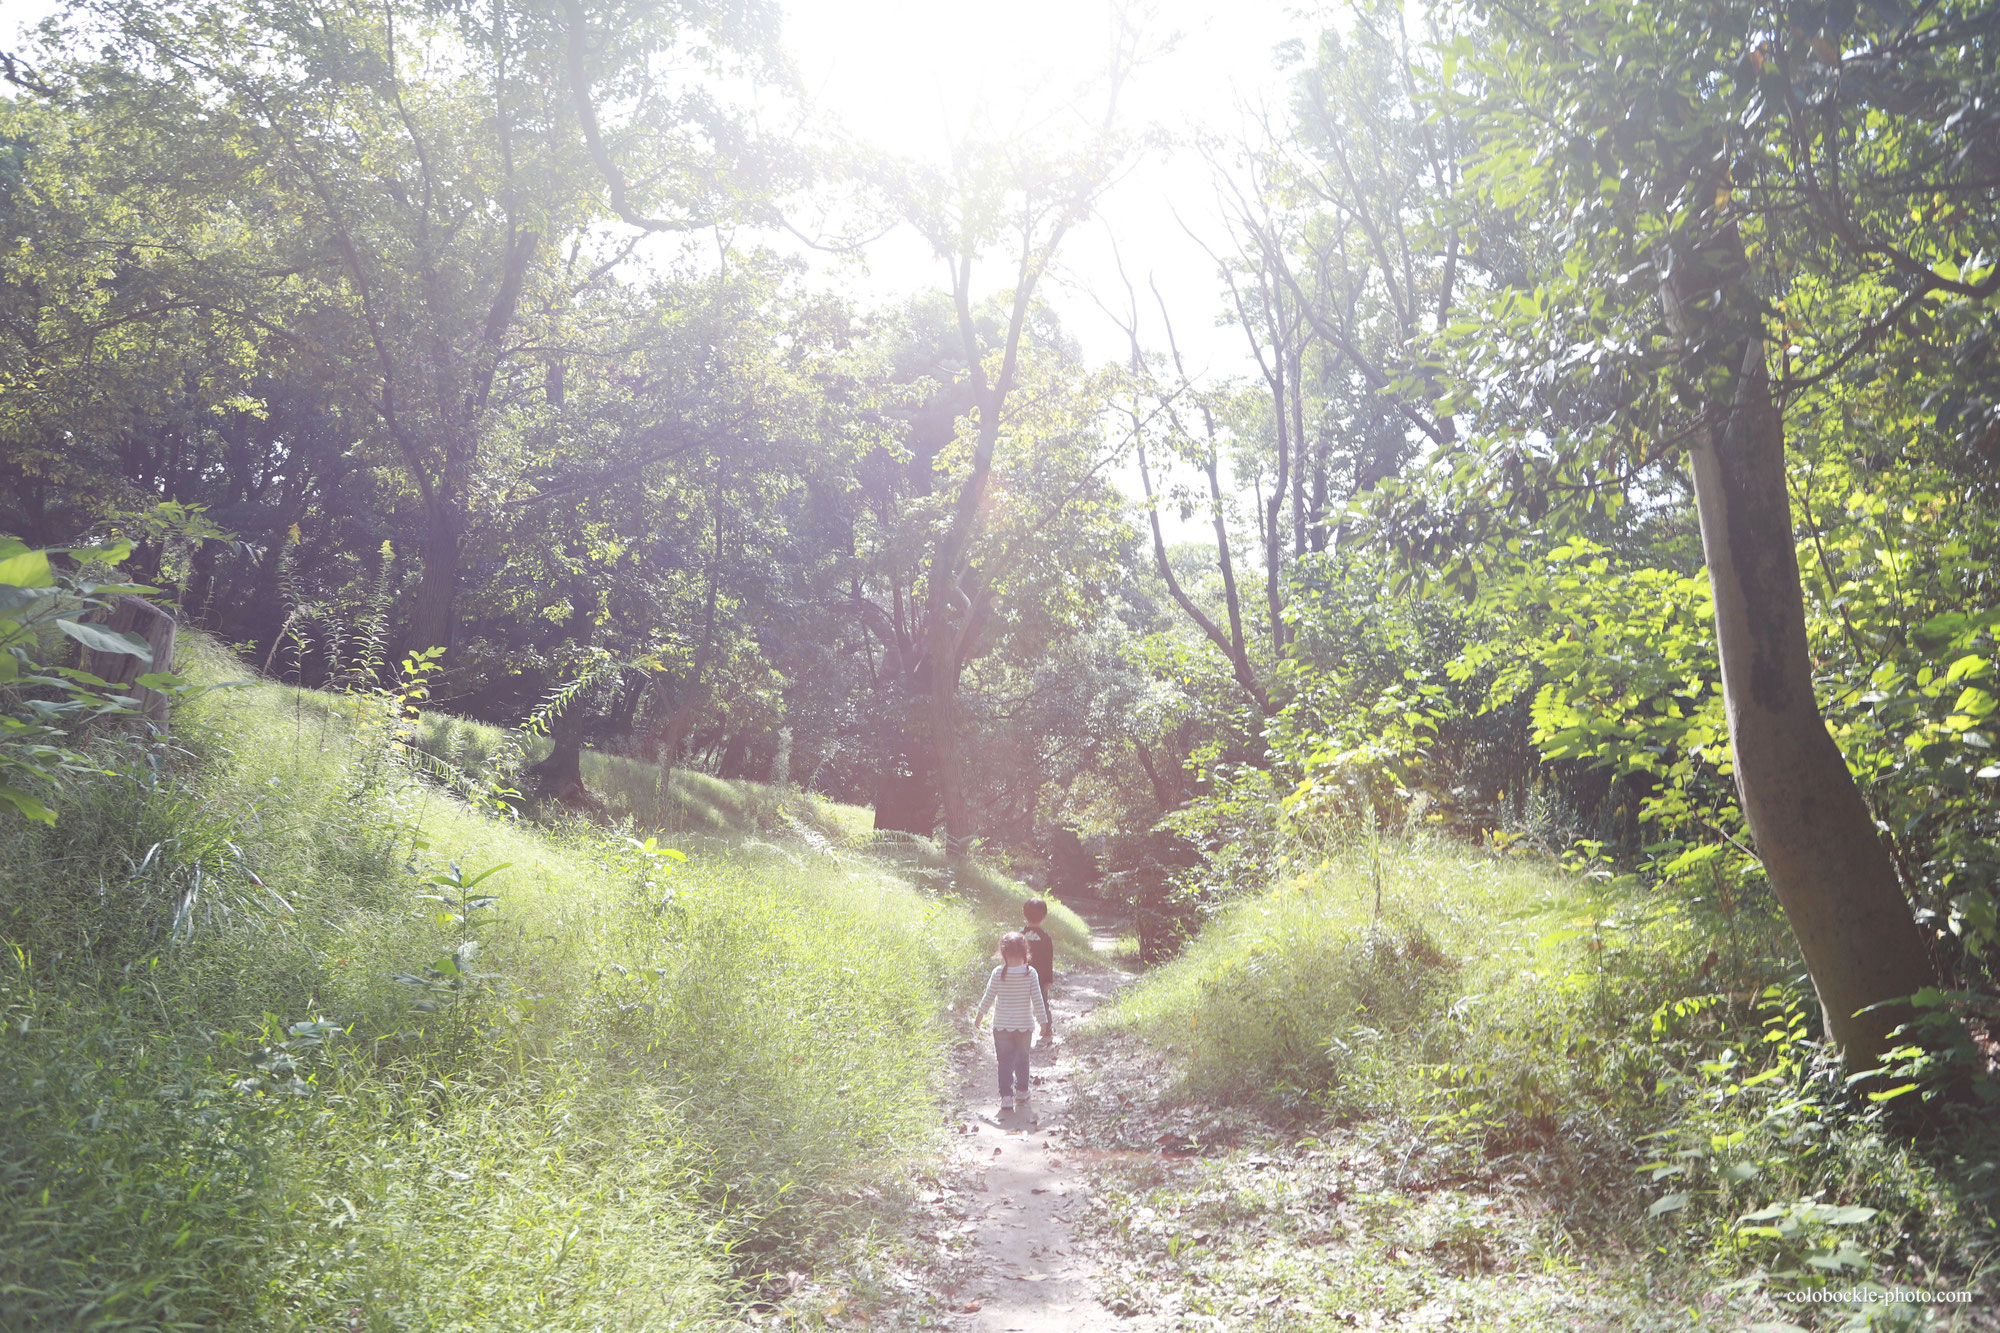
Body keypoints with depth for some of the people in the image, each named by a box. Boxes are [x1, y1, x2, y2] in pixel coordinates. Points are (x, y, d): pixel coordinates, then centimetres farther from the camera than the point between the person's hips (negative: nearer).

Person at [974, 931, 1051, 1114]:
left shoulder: (998, 973, -11)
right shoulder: (1030, 973, -10)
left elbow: (988, 998, -4)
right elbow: (1037, 1000, -8)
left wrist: (979, 1015, 12)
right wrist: (1044, 1022, 2)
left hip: (1002, 1025, -1)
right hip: (1025, 1025, 1)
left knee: (1005, 1061, 5)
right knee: (1022, 1059, 19)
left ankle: (1006, 1097, -3)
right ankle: (1022, 1093, 31)